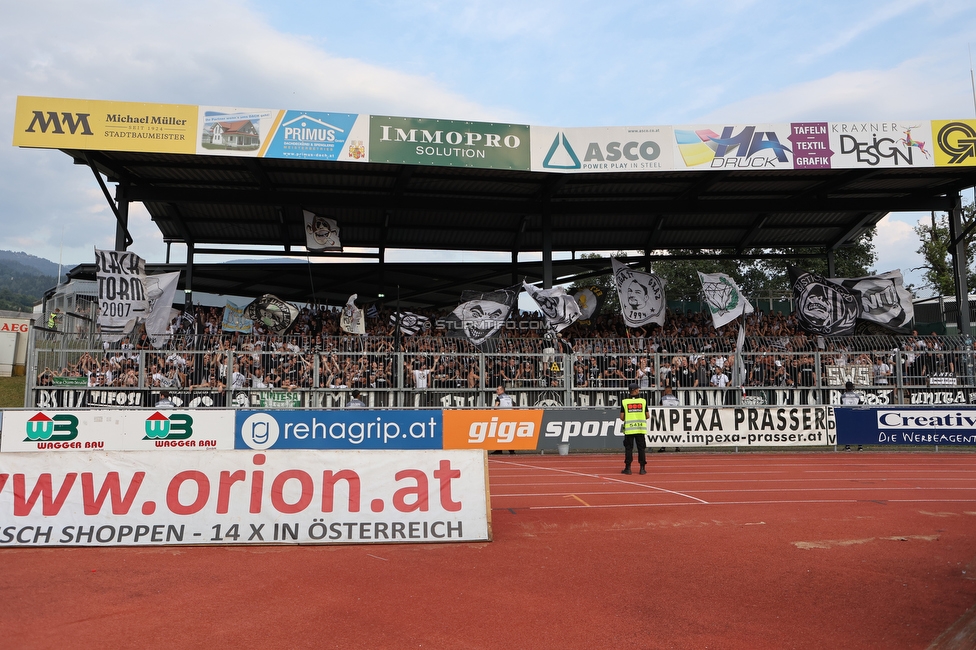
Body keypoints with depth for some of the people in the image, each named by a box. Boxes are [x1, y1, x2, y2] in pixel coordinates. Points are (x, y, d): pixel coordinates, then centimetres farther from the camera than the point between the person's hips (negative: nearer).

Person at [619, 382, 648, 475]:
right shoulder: (643, 401, 1)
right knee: (641, 448, 7)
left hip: (629, 428, -1)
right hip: (641, 428, 1)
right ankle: (642, 468, 7)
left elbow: (622, 417, -4)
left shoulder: (624, 401, -2)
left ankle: (628, 468, 4)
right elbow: (647, 416, 4)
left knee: (628, 448, 5)